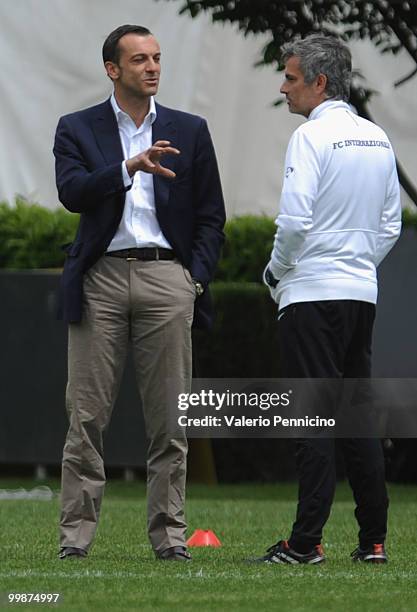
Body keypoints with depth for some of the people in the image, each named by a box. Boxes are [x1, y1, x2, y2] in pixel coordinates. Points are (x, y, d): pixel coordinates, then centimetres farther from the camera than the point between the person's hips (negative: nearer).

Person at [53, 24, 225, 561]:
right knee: (86, 415, -3)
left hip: (167, 276, 1)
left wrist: (196, 279, 0)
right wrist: (129, 167, -23)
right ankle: (76, 534, 0)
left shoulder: (189, 131, 12)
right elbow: (71, 192, -10)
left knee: (169, 417, 1)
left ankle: (168, 533, 7)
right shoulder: (77, 129, 8)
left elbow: (211, 215, 12)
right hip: (101, 279, -1)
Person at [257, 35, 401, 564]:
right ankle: (373, 540, 10)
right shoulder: (377, 139, 12)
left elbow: (294, 220, -18)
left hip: (312, 294, -7)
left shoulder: (312, 136, -11)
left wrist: (275, 271, -2)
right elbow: (390, 226, 15)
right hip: (362, 292, 7)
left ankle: (306, 541, -8)